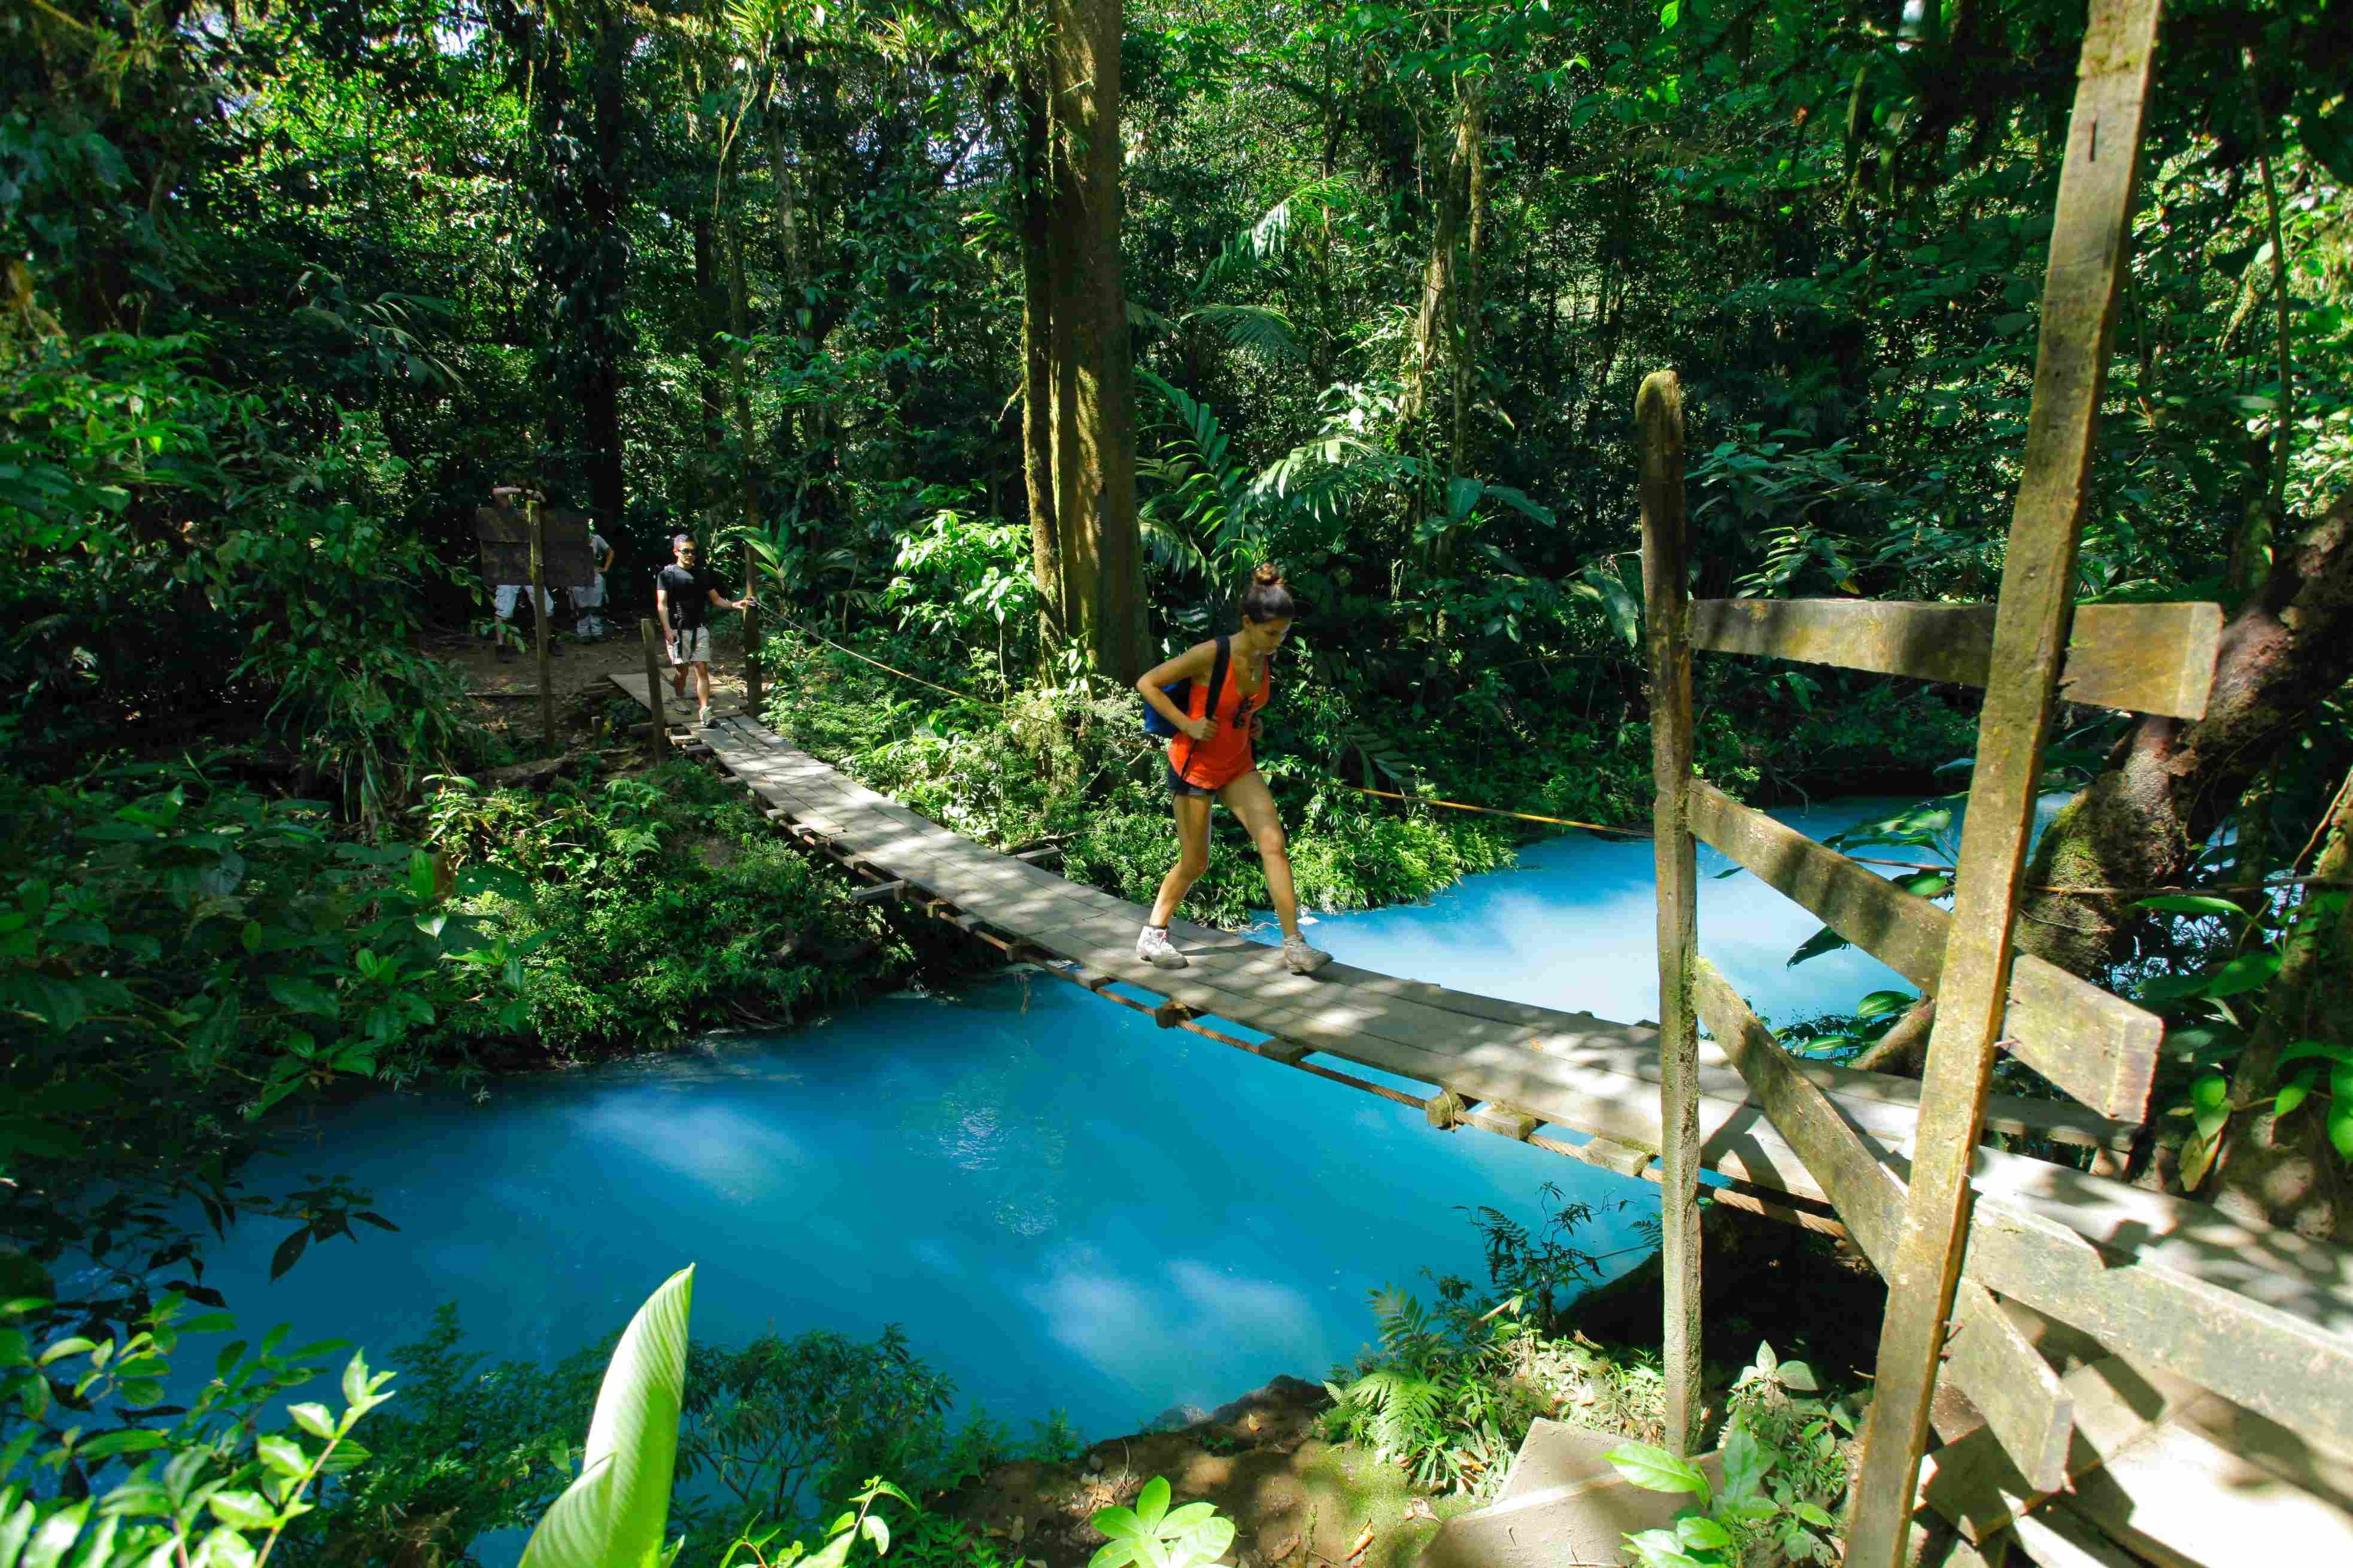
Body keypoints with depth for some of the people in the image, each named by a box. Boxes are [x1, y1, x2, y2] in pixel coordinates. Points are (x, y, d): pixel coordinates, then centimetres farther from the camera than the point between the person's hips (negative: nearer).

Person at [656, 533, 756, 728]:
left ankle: (704, 711, -7)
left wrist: (735, 604, -6)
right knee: (681, 670, 6)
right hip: (678, 630, -2)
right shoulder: (667, 574, -1)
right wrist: (667, 629, -18)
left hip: (700, 629, 2)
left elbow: (716, 599, 12)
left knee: (702, 669, -5)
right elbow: (662, 604, -6)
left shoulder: (702, 575, 10)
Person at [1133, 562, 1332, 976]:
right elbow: (1146, 683, -17)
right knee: (1195, 863, 3)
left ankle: (1294, 946, -6)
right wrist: (1187, 724, -22)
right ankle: (1153, 936, 26)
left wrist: (1253, 723, 3)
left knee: (1274, 844, -9)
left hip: (1238, 765, 6)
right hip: (1195, 764, -6)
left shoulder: (1267, 659, -3)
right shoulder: (1210, 655, -24)